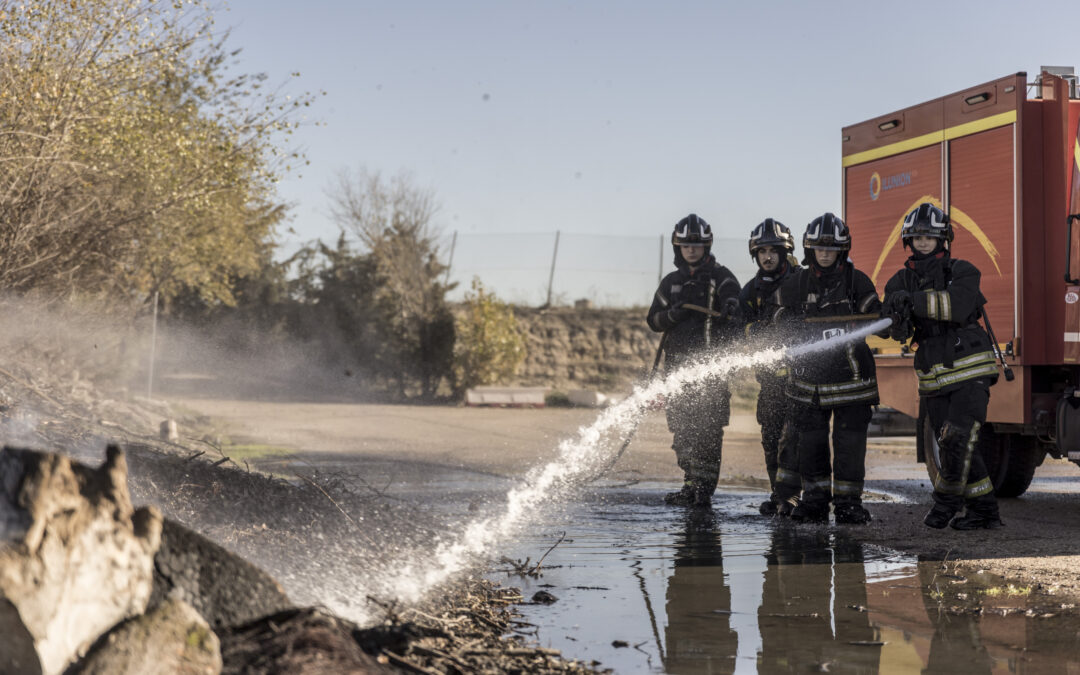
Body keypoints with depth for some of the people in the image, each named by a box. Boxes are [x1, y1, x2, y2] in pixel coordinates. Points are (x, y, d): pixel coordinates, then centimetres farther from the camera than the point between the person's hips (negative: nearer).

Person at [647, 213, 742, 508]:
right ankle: (693, 484, 18)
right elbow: (654, 320, 14)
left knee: (707, 427, -10)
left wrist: (731, 309, -34)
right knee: (681, 427, 7)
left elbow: (735, 302, -11)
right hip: (678, 362, 5)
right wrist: (672, 315, -7)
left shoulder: (721, 277, 3)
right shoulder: (671, 282, 17)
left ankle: (704, 489, -8)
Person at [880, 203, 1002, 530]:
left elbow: (959, 304, -23)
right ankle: (983, 510, 14)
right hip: (933, 377, 5)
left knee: (958, 437, -18)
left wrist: (917, 300, -30)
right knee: (950, 446, 5)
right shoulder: (901, 281, 9)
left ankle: (947, 498, -2)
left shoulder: (962, 272, -2)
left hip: (969, 369, -4)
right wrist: (899, 316, -23)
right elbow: (897, 331, 0)